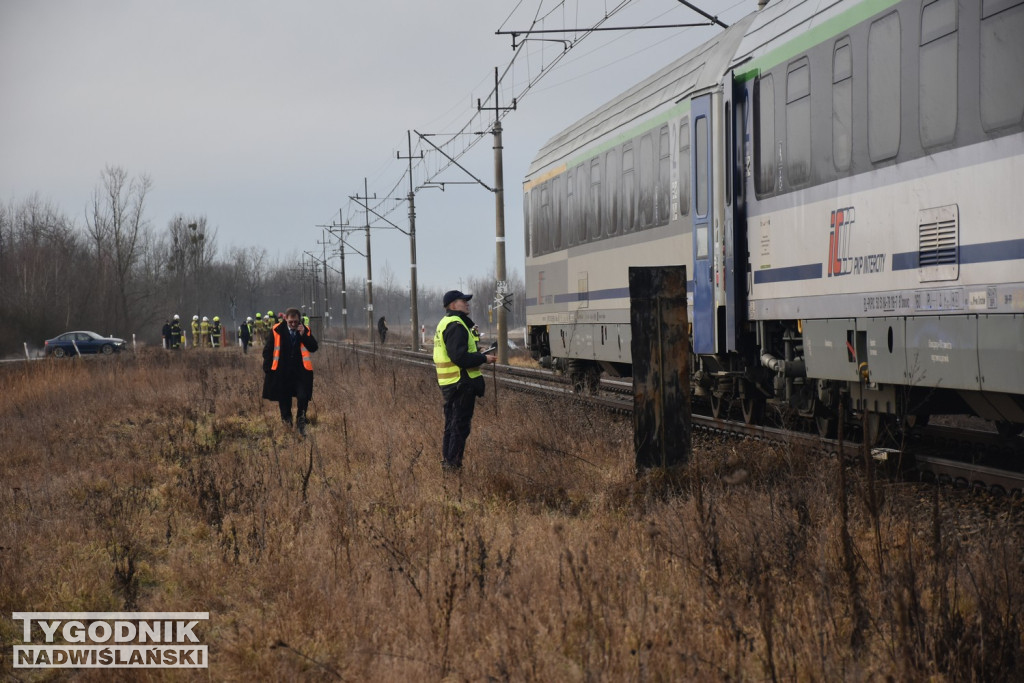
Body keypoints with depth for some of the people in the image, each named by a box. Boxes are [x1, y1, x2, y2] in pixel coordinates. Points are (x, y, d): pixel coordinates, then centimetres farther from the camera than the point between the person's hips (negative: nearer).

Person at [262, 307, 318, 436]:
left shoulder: (305, 331, 2)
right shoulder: (276, 331, -4)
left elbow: (313, 348, -5)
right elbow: (267, 351, 2)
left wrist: (303, 335, -17)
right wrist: (266, 370, 2)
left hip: (301, 372, 0)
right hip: (282, 371, 0)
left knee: (303, 398, -11)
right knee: (284, 401, 8)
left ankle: (301, 421, 8)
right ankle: (287, 425, 26)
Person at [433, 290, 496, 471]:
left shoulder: (445, 324, 17)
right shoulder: (456, 326, -17)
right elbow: (459, 357, -25)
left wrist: (479, 356, 15)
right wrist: (484, 358, -15)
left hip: (449, 384, 10)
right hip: (462, 383, -10)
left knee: (452, 423, 17)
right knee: (460, 424, -4)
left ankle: (447, 461, 23)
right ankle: (452, 463, -2)